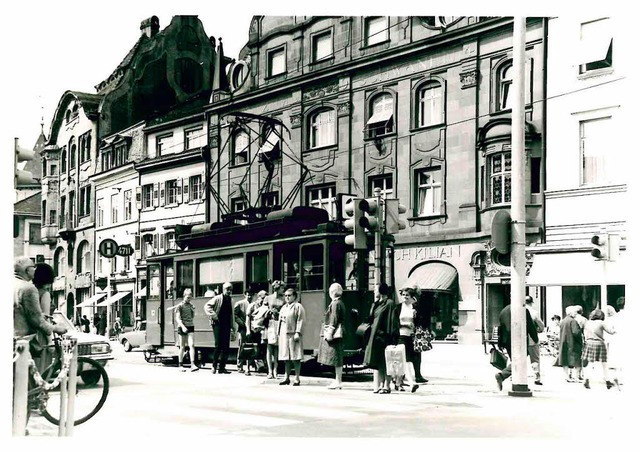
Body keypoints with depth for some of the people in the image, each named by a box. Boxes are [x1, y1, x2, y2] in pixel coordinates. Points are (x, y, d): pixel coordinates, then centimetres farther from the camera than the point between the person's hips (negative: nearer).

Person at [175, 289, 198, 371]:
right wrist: (183, 326, -24)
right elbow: (178, 318, -11)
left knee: (191, 345, -10)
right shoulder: (180, 306, -3)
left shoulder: (191, 305, 12)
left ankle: (193, 365, -17)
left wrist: (193, 310, 2)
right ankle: (180, 365, 15)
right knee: (182, 347, 4)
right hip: (182, 327, -3)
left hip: (190, 326, 4)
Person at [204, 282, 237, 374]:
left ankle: (222, 367, 6)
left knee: (225, 347, 2)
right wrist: (214, 316, -15)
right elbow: (207, 306, -10)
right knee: (218, 345, -9)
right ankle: (214, 366, -1)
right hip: (218, 325, -6)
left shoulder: (230, 301, 16)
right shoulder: (217, 299, -2)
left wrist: (233, 327, 17)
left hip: (227, 326, 6)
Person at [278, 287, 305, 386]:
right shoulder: (283, 307, 20)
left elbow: (300, 321, -10)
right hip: (283, 334, 7)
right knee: (286, 357, 9)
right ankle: (286, 378, 15)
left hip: (293, 334, -7)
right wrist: (278, 333, 15)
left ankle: (297, 378, -1)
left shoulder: (298, 306, -3)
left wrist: (297, 333, -17)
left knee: (295, 357, -5)